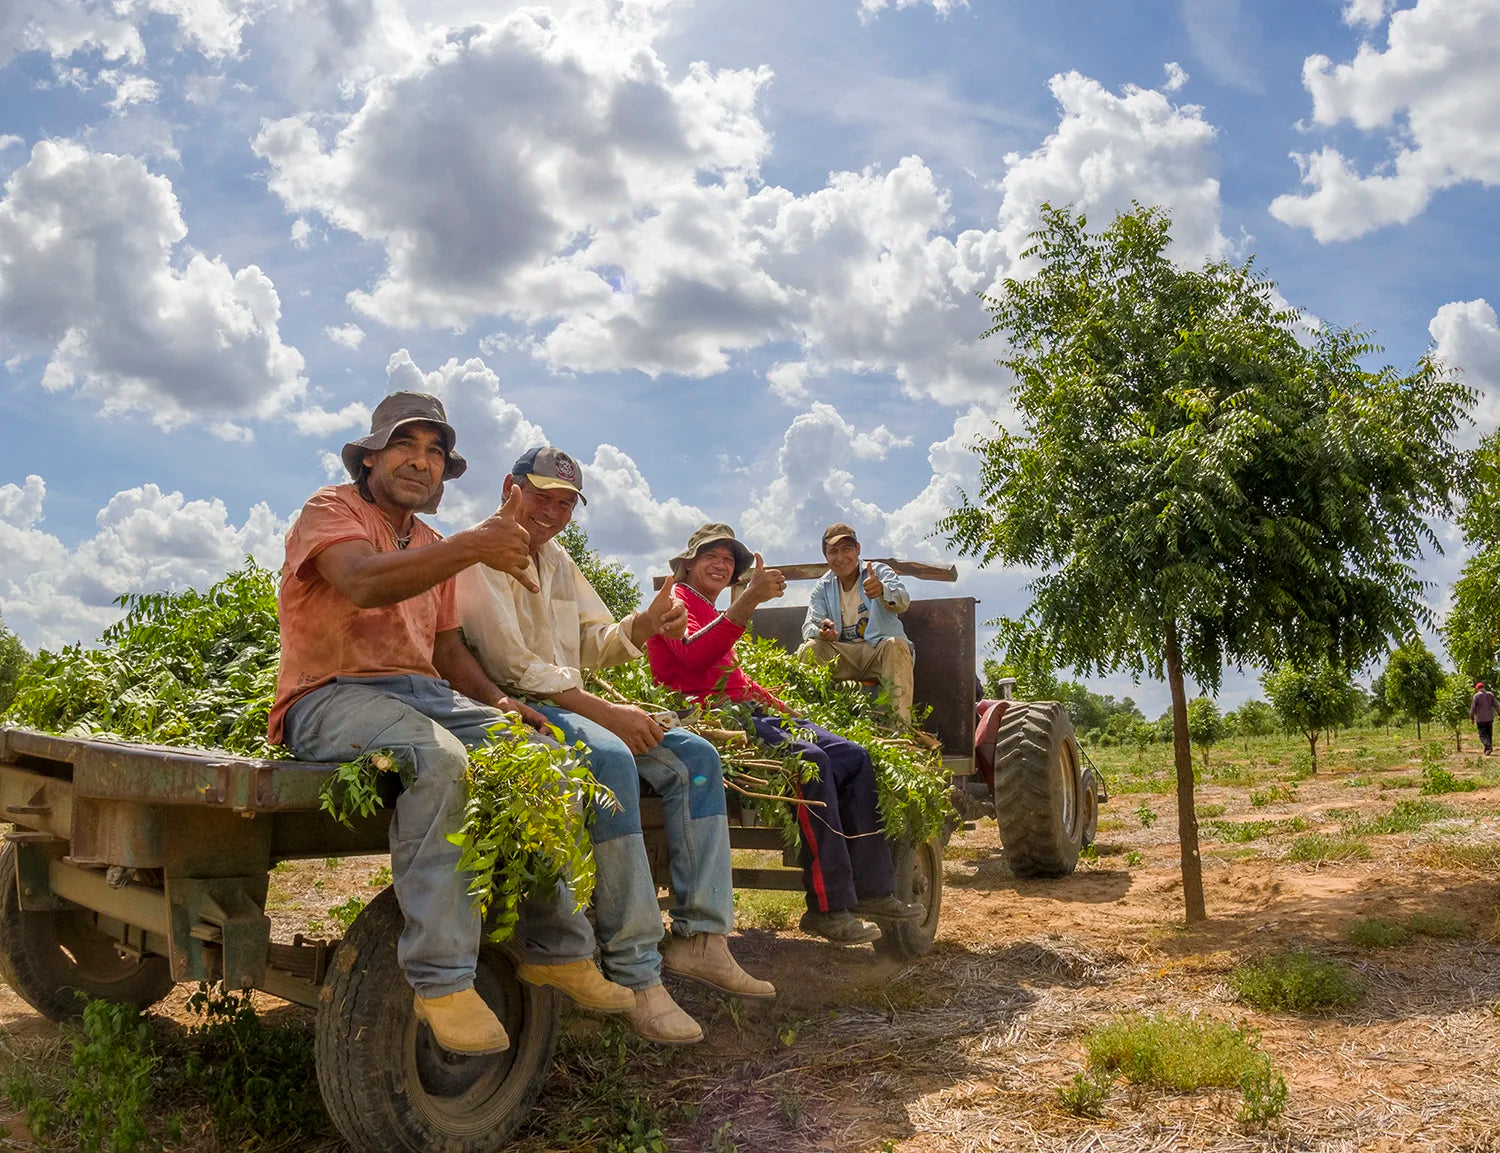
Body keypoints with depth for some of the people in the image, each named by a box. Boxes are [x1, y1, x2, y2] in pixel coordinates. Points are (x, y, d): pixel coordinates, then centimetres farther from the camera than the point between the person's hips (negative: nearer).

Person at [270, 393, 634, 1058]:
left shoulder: (432, 547, 24)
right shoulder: (332, 509, 0)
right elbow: (363, 583, -23)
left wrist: (497, 702, 1)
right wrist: (474, 546, -33)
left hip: (422, 694, 7)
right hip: (331, 697, -7)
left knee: (537, 752, -12)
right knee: (438, 756, -36)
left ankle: (555, 950, -8)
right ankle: (441, 979, -34)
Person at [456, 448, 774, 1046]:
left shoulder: (557, 560, 20)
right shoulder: (478, 557, -6)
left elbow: (596, 644, 17)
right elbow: (512, 666, -17)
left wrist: (644, 625, -6)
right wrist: (604, 711, -21)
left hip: (571, 705, 9)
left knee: (695, 756, -5)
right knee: (611, 758, -36)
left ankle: (700, 937, -10)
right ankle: (635, 973, -33)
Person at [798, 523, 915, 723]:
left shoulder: (879, 572, 0)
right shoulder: (823, 587, 9)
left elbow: (902, 601, -21)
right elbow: (809, 626, -4)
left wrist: (882, 590, -47)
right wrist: (821, 630, -31)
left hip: (878, 650, -2)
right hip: (841, 657, 2)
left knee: (896, 646, -34)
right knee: (808, 650, -23)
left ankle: (900, 720, -41)